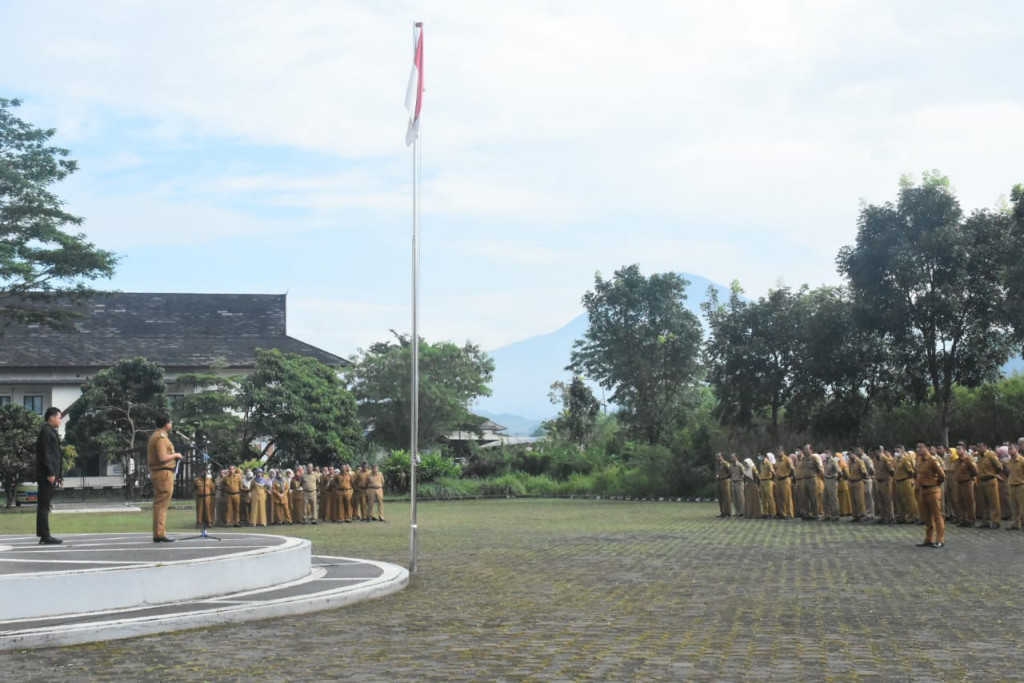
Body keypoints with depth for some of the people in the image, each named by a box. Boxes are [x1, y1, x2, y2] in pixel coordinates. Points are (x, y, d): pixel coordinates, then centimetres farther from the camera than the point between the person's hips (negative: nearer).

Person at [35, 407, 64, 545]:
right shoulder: (46, 431, -10)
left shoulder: (50, 431, 20)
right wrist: (50, 473, -21)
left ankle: (44, 536, 10)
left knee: (44, 506, 9)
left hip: (49, 475, 10)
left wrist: (56, 475, 20)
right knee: (44, 505, -9)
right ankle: (45, 536, -10)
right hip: (46, 475, -10)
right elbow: (45, 454, -17)